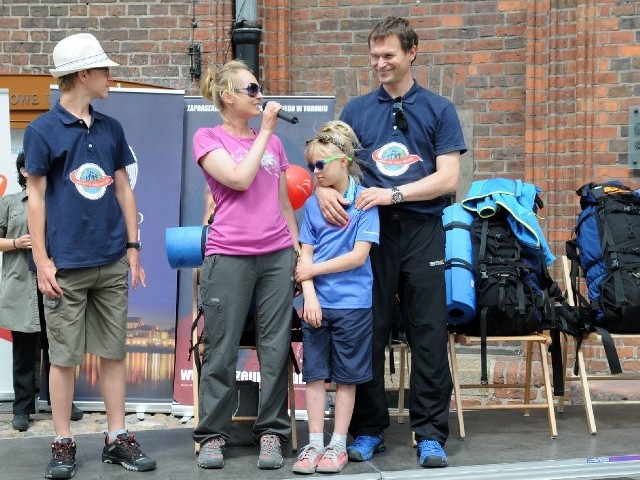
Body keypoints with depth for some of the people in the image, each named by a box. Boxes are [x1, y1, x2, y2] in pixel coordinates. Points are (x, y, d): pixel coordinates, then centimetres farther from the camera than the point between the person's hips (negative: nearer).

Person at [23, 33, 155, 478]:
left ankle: (117, 437, 19)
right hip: (67, 265, -4)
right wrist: (42, 260, -8)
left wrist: (132, 247, 8)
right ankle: (63, 444, 15)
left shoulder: (111, 128, 10)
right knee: (65, 356, 4)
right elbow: (36, 197, -3)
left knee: (114, 352, 9)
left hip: (112, 262, 4)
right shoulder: (42, 131, -3)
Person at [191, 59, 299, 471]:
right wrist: (265, 131, -6)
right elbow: (239, 179, -14)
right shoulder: (208, 137, 2)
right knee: (222, 351, 1)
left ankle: (272, 433, 12)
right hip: (229, 256, -4)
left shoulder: (274, 141, 15)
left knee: (276, 349, 3)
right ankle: (213, 434, 13)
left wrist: (298, 251, 14)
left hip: (278, 256, 4)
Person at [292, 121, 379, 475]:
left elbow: (359, 255, -11)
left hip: (353, 303, -3)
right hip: (317, 302, 4)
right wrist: (310, 296, -10)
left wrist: (314, 269, -8)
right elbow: (305, 255, 3)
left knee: (346, 376, 7)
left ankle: (338, 444, 17)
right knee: (314, 373, 7)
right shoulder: (312, 203, 6)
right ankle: (314, 442, 17)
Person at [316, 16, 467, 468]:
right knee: (369, 332, 5)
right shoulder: (356, 110, 12)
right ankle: (368, 430, 18)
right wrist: (324, 189, -13)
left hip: (422, 230, -1)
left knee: (430, 334, -1)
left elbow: (448, 178, -3)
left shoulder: (439, 110, 6)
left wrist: (393, 194, -14)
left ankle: (430, 434, 9)